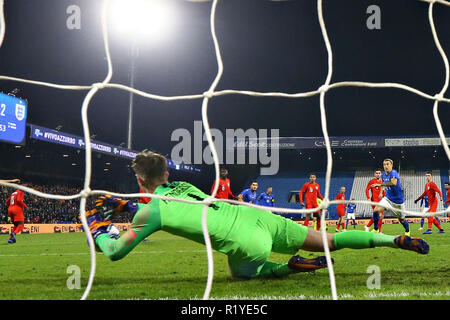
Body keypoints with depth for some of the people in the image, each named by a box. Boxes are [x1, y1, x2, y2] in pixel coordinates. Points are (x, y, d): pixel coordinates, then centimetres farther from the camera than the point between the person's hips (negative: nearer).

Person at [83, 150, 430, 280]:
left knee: (242, 273, 28)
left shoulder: (149, 212, -4)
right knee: (330, 241, 13)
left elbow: (115, 252, 4)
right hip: (256, 216, 6)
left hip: (245, 241, -6)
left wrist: (97, 226, 23)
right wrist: (123, 205, 39)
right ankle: (399, 240, 7)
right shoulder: (180, 186, 16)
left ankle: (294, 266, 5)